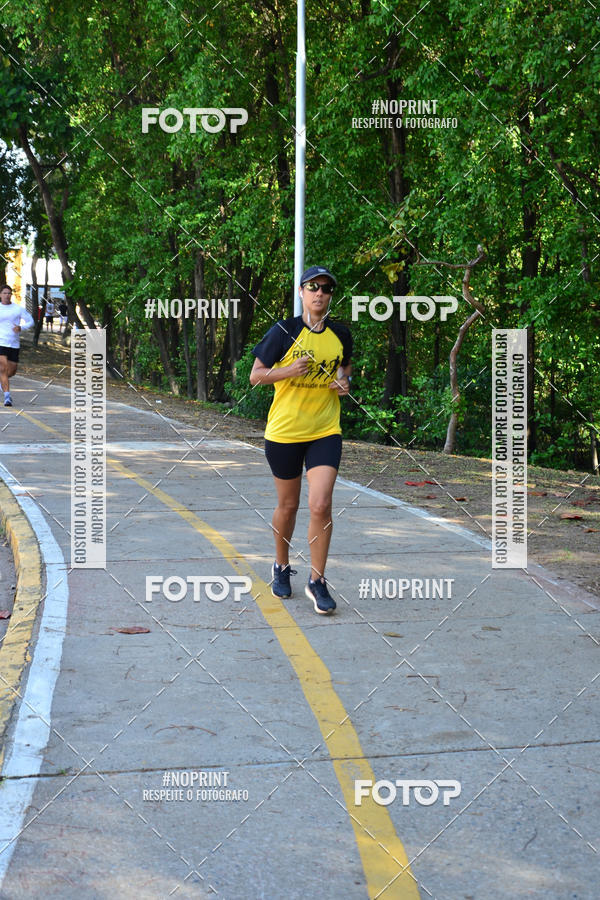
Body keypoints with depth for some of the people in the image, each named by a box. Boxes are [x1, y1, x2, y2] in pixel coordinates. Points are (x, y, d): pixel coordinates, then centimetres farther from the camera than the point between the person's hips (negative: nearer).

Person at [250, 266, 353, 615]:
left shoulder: (341, 335, 3)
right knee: (288, 505, 12)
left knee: (321, 505, -12)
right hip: (284, 432, -1)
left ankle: (317, 581, 3)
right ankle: (282, 566, 37)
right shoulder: (283, 331, -6)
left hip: (326, 432, 1)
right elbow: (256, 376, -3)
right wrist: (288, 371, -21)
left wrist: (346, 382, 0)